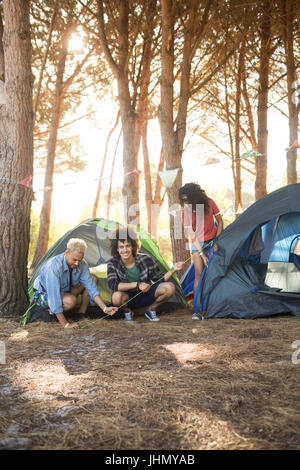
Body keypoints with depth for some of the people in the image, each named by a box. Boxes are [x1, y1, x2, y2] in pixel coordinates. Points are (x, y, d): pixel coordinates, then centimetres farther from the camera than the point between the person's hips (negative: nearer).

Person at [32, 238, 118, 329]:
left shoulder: (82, 264, -18)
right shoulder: (53, 266, -37)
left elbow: (91, 287, -14)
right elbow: (53, 296, -38)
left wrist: (105, 308, -26)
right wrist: (65, 324, -37)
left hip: (64, 290, 7)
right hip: (44, 294, -6)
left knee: (93, 279, -11)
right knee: (71, 301, -36)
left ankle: (80, 315, -7)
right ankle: (50, 312, -7)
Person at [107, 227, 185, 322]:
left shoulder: (145, 260, -13)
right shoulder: (113, 263, -17)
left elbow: (159, 279, -3)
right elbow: (112, 285, -32)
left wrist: (173, 270, -21)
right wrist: (137, 284, -36)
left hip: (145, 296, 2)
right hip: (128, 299, -2)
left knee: (170, 287, -20)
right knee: (117, 296, -39)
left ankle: (151, 309, 4)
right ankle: (127, 311, -2)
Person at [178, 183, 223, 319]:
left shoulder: (209, 203, -16)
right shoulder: (185, 213, -18)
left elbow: (220, 221, -3)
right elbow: (192, 236, -17)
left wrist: (217, 241, -10)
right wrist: (202, 254, -21)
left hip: (212, 240, 1)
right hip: (198, 244, -1)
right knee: (199, 274, -10)